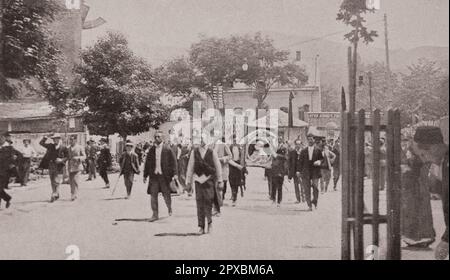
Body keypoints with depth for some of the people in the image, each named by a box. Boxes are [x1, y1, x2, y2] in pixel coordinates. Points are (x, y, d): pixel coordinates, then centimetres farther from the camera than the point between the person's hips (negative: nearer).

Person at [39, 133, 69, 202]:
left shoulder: (63, 148, -5)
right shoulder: (51, 146, 8)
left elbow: (67, 156, -2)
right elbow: (41, 143, 14)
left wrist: (61, 160, -18)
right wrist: (45, 138, -2)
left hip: (59, 166, -5)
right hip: (51, 165, 5)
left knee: (56, 181, -11)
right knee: (52, 182, 11)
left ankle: (54, 195, -10)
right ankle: (57, 195, 22)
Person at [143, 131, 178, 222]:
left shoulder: (167, 149, -2)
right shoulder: (151, 150, 9)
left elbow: (173, 161, -4)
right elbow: (147, 163, 13)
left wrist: (175, 173, -12)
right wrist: (145, 175, 11)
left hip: (165, 175, -3)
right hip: (154, 176, 3)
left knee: (166, 195, 3)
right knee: (153, 195, 0)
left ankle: (169, 208, 32)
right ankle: (155, 214, 8)